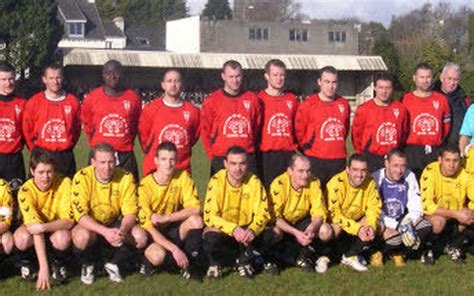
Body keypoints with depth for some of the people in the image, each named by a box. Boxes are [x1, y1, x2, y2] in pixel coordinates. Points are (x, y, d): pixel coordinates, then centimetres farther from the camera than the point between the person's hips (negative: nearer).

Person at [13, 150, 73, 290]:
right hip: (34, 229, 0)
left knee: (63, 238, -35)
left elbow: (68, 220, -23)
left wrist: (44, 227, -42)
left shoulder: (64, 183, -23)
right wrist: (43, 267, -39)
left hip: (56, 229, 0)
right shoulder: (26, 191, -25)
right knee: (22, 238, -35)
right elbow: (35, 227, -32)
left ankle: (58, 262, -1)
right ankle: (26, 261, 0)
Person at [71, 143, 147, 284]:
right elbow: (81, 215, -24)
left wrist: (122, 231, -36)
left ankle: (113, 264, 5)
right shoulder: (82, 177, -21)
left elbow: (130, 213, -13)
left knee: (141, 237, -25)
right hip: (90, 226, -2)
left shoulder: (125, 177, -14)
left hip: (115, 223, 2)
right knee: (82, 237, -36)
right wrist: (105, 232, -39)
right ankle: (87, 266, 0)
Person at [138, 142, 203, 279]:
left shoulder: (182, 177, -8)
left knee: (196, 220, -27)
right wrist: (174, 249, -28)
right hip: (154, 234, -3)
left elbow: (195, 209, -17)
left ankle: (191, 265, -8)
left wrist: (165, 218, -25)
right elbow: (148, 227, -19)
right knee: (158, 254, -36)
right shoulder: (144, 186, -18)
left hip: (174, 230, 3)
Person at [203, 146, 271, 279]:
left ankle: (244, 261, 4)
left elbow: (262, 213, -11)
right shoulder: (216, 181, -17)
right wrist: (233, 229, -37)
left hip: (246, 229, 2)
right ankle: (215, 263, 1)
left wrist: (252, 229, -33)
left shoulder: (254, 182, -11)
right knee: (212, 238, -34)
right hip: (223, 229, -2)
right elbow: (209, 216, -21)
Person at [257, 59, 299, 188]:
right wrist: (257, 146, 0)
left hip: (288, 155, 4)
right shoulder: (259, 99, -1)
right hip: (266, 155, -4)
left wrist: (295, 145, 12)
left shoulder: (292, 99, 13)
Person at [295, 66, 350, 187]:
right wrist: (307, 147, 8)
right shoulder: (308, 104, -4)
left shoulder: (344, 104, 9)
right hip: (315, 160, -4)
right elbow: (299, 131, 3)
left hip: (339, 160, 4)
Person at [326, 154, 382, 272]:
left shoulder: (370, 183, -10)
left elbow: (374, 208, -8)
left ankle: (350, 256, -3)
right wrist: (357, 228, -36)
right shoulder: (336, 183, -26)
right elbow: (334, 213, -28)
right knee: (330, 230, -36)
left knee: (378, 227, -18)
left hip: (357, 220, 5)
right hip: (336, 222, -5)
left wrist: (371, 226, -29)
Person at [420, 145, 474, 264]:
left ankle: (453, 246, 8)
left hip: (457, 217, 4)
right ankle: (427, 249, -5)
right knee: (439, 220, -36)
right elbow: (427, 205, -30)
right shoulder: (430, 172, -24)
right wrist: (456, 214, -35)